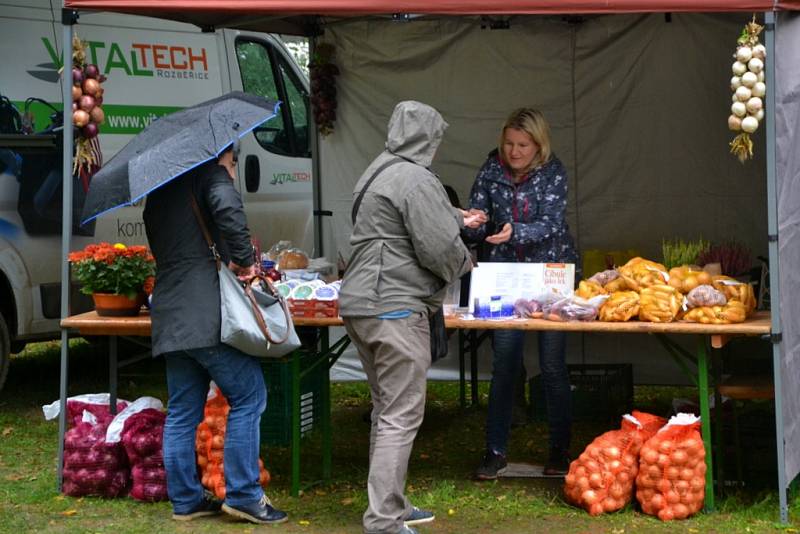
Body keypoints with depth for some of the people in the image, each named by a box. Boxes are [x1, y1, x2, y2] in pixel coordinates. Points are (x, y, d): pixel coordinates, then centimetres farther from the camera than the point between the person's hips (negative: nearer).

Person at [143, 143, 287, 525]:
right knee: (248, 396, -2)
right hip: (206, 315, -8)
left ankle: (185, 500, 14)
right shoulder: (210, 175, 0)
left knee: (182, 412, 11)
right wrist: (243, 259, -14)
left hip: (168, 317, 8)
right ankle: (242, 494, -3)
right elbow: (228, 208, -21)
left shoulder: (159, 192, 24)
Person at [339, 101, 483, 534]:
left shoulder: (379, 173, 18)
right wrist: (464, 262, 3)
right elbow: (439, 248, -17)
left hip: (359, 304, 11)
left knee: (386, 409, 19)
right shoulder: (416, 180, -15)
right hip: (394, 309, -11)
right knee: (402, 416, -8)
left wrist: (458, 218, 45)